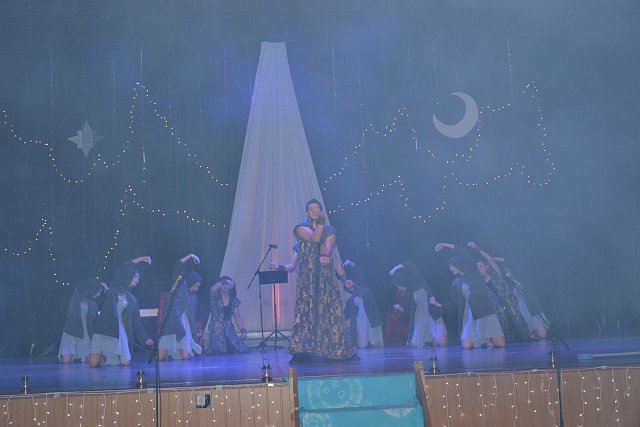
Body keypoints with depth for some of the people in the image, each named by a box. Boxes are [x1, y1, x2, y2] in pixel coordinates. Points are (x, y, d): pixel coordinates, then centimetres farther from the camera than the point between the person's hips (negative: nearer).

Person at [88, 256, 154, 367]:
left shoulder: (133, 300, 18)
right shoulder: (114, 289, 10)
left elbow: (136, 322, 15)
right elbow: (120, 272, -6)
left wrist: (145, 338, 3)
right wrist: (139, 260, -10)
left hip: (120, 333, 3)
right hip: (104, 330, -3)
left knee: (125, 363, -10)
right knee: (93, 364, -14)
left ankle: (106, 358, 22)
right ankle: (101, 357, 22)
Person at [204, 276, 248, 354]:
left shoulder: (234, 300, 10)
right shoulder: (215, 297, 0)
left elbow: (238, 317, 7)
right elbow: (213, 289, -24)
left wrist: (243, 331, -7)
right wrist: (224, 281, -14)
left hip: (228, 329, 4)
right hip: (215, 329, -4)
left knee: (241, 349, -16)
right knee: (219, 350, -27)